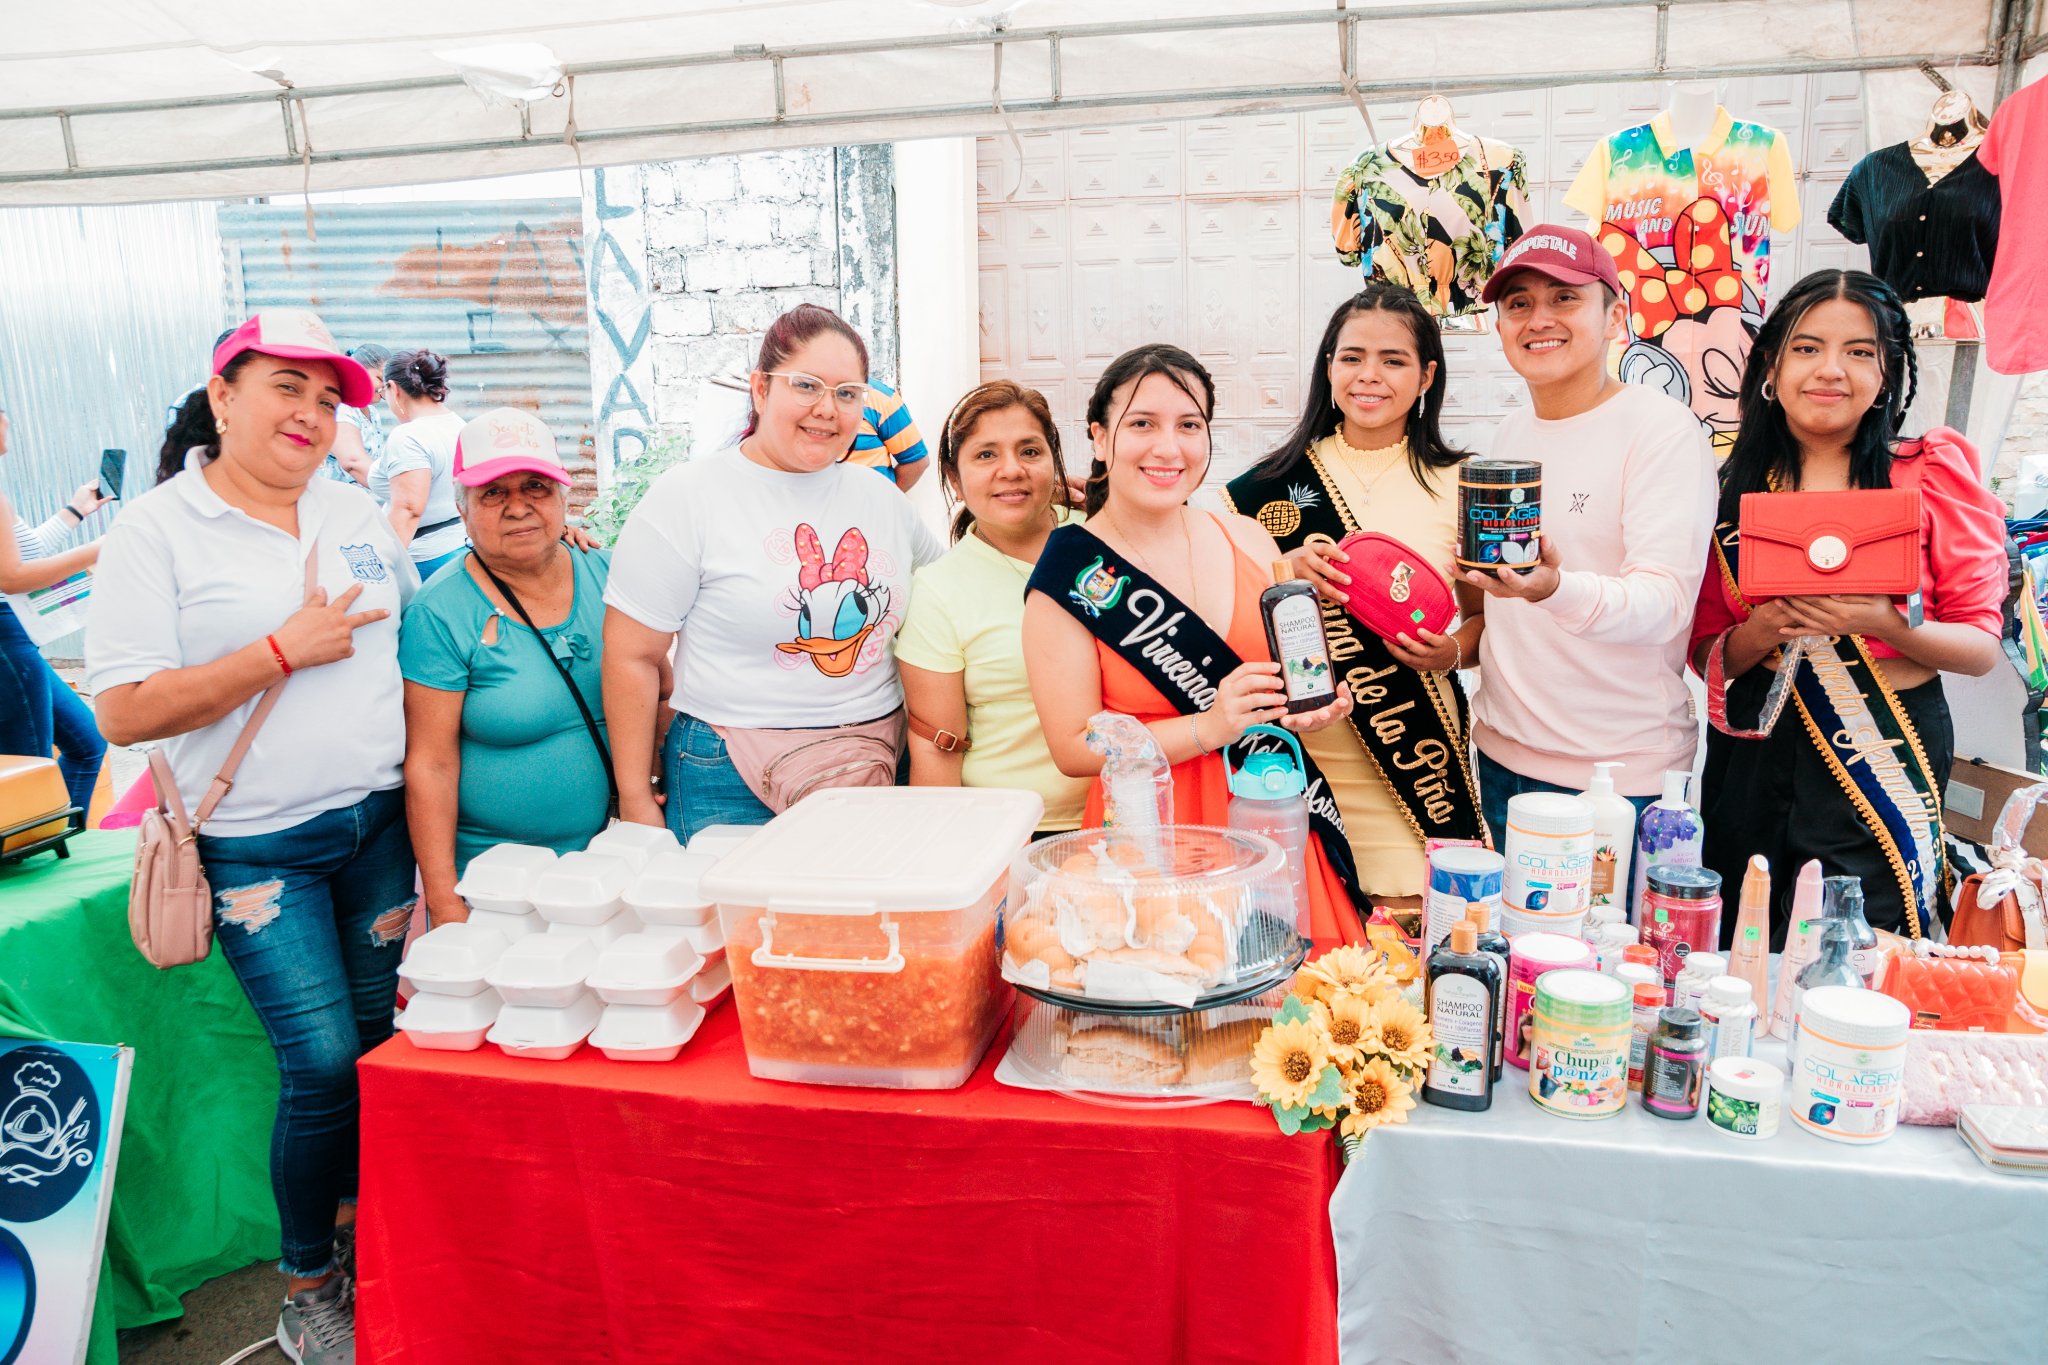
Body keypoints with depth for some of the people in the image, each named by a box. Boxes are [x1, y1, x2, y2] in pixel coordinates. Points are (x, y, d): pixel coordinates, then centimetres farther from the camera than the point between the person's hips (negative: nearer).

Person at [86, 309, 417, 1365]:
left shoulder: (355, 513, 10)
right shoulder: (156, 531, -6)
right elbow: (123, 713, -12)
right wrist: (284, 652, -17)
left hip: (377, 821, 5)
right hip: (258, 850, -5)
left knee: (390, 1039, 10)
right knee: (325, 1061, -6)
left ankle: (367, 1235, 33)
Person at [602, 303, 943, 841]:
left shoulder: (883, 499, 8)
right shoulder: (687, 496, -7)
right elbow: (632, 658, -7)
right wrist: (635, 802, -7)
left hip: (881, 764, 4)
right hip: (732, 784, -4)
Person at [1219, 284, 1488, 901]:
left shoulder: (1456, 484, 3)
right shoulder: (1277, 480, 3)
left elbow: (1485, 614, 11)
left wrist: (1453, 650, -10)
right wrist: (1284, 574, -12)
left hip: (1411, 760, 0)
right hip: (1294, 752, 1)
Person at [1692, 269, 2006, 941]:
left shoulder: (1933, 471, -3)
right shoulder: (1736, 488, 3)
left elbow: (1983, 646, -4)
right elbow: (1706, 653, 6)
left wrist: (1885, 624, -23)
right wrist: (1760, 633, -15)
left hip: (1888, 755, -2)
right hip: (1756, 753, 2)